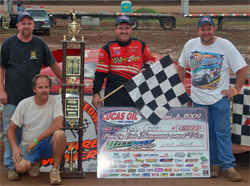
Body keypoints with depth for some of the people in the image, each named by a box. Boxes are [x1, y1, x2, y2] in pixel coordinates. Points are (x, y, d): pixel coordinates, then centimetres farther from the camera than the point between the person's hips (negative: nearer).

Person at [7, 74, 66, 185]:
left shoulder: (55, 101, -7)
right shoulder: (24, 104, -4)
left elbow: (59, 124, -22)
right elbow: (11, 129, 2)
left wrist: (36, 140, -23)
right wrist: (14, 147, -16)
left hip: (48, 144, 0)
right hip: (28, 145, 1)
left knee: (60, 134, -34)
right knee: (20, 167, -30)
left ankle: (55, 170, -13)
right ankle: (34, 162, 10)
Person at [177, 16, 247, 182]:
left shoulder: (225, 45, -8)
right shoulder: (190, 45, 1)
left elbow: (242, 68, -4)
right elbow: (182, 66, 15)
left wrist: (236, 90, -7)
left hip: (220, 97, -3)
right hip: (198, 98, 3)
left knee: (223, 132, -3)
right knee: (206, 133, 8)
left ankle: (228, 166, 1)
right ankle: (214, 164, 18)